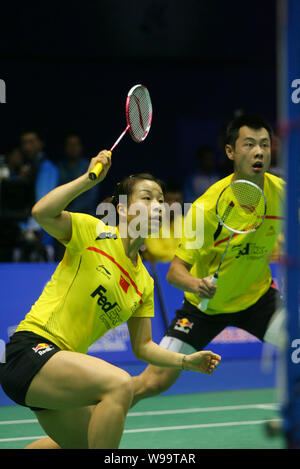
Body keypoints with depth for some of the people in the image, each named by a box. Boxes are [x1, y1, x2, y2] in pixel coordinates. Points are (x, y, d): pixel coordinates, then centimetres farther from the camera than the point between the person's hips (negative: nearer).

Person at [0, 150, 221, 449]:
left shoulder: (143, 282, 11)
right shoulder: (93, 232, -6)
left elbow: (142, 347, 15)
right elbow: (42, 213, -24)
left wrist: (187, 362, 1)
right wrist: (90, 177, -22)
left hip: (60, 363, 9)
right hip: (31, 348, -9)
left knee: (81, 444, 23)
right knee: (119, 383, -30)